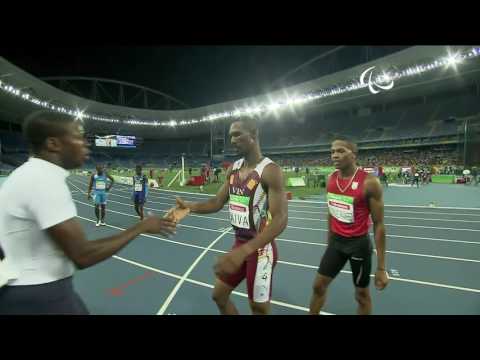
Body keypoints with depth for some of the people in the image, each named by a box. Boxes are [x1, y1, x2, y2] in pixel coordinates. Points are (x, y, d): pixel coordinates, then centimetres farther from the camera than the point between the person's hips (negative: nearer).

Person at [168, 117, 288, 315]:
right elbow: (217, 203, 7)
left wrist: (244, 251, -38)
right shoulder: (233, 168, 4)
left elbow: (280, 219, -27)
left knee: (259, 308, 9)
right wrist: (189, 207, -13)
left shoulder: (270, 170, -20)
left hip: (260, 248, -7)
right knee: (219, 295, 19)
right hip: (239, 243, 7)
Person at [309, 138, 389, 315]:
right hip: (336, 241, 5)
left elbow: (378, 224, -15)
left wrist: (381, 267, -14)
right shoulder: (331, 179, -1)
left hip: (359, 243, -4)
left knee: (362, 294, 14)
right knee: (318, 285, 11)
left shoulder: (369, 182, -18)